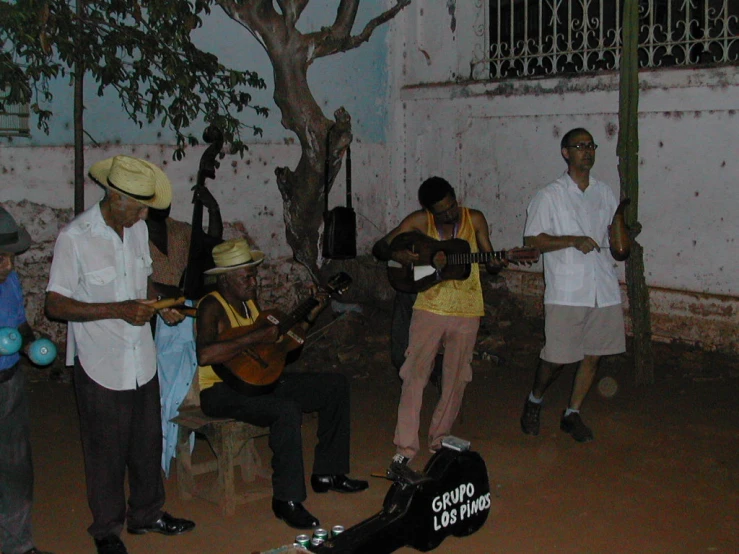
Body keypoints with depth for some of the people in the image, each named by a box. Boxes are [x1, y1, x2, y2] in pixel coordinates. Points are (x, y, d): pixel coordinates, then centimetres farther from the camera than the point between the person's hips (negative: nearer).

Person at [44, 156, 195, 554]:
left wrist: (159, 304, -2)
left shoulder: (138, 229, 4)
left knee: (148, 443, 17)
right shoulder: (74, 237, -17)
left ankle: (146, 514, 37)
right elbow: (55, 304, -17)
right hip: (101, 366, -6)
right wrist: (119, 309, -25)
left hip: (142, 360, 6)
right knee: (106, 452, 8)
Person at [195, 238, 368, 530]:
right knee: (286, 410, -37)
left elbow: (279, 342, 17)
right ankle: (287, 499, -22)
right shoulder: (212, 306, -16)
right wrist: (255, 337, -30)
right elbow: (204, 355, -33)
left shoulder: (250, 301, 12)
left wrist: (309, 315, 9)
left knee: (336, 385, 5)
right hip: (221, 391, -9)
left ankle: (327, 473, 12)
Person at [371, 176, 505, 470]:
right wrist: (396, 253, -22)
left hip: (467, 311, 1)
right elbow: (379, 247, 0)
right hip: (430, 308, -1)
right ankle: (405, 447, 0)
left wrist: (496, 263, -18)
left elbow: (490, 261, 6)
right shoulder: (420, 221, -3)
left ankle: (439, 441, 24)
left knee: (456, 379, 8)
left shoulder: (474, 219, 0)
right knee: (414, 374, -6)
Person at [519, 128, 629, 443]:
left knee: (593, 355, 7)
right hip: (566, 292, -5)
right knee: (556, 357, -4)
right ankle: (534, 401, 24)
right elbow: (532, 240, -7)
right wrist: (574, 241, -17)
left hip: (604, 290, 5)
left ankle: (572, 414, 23)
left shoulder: (604, 193, 14)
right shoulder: (550, 196, -1)